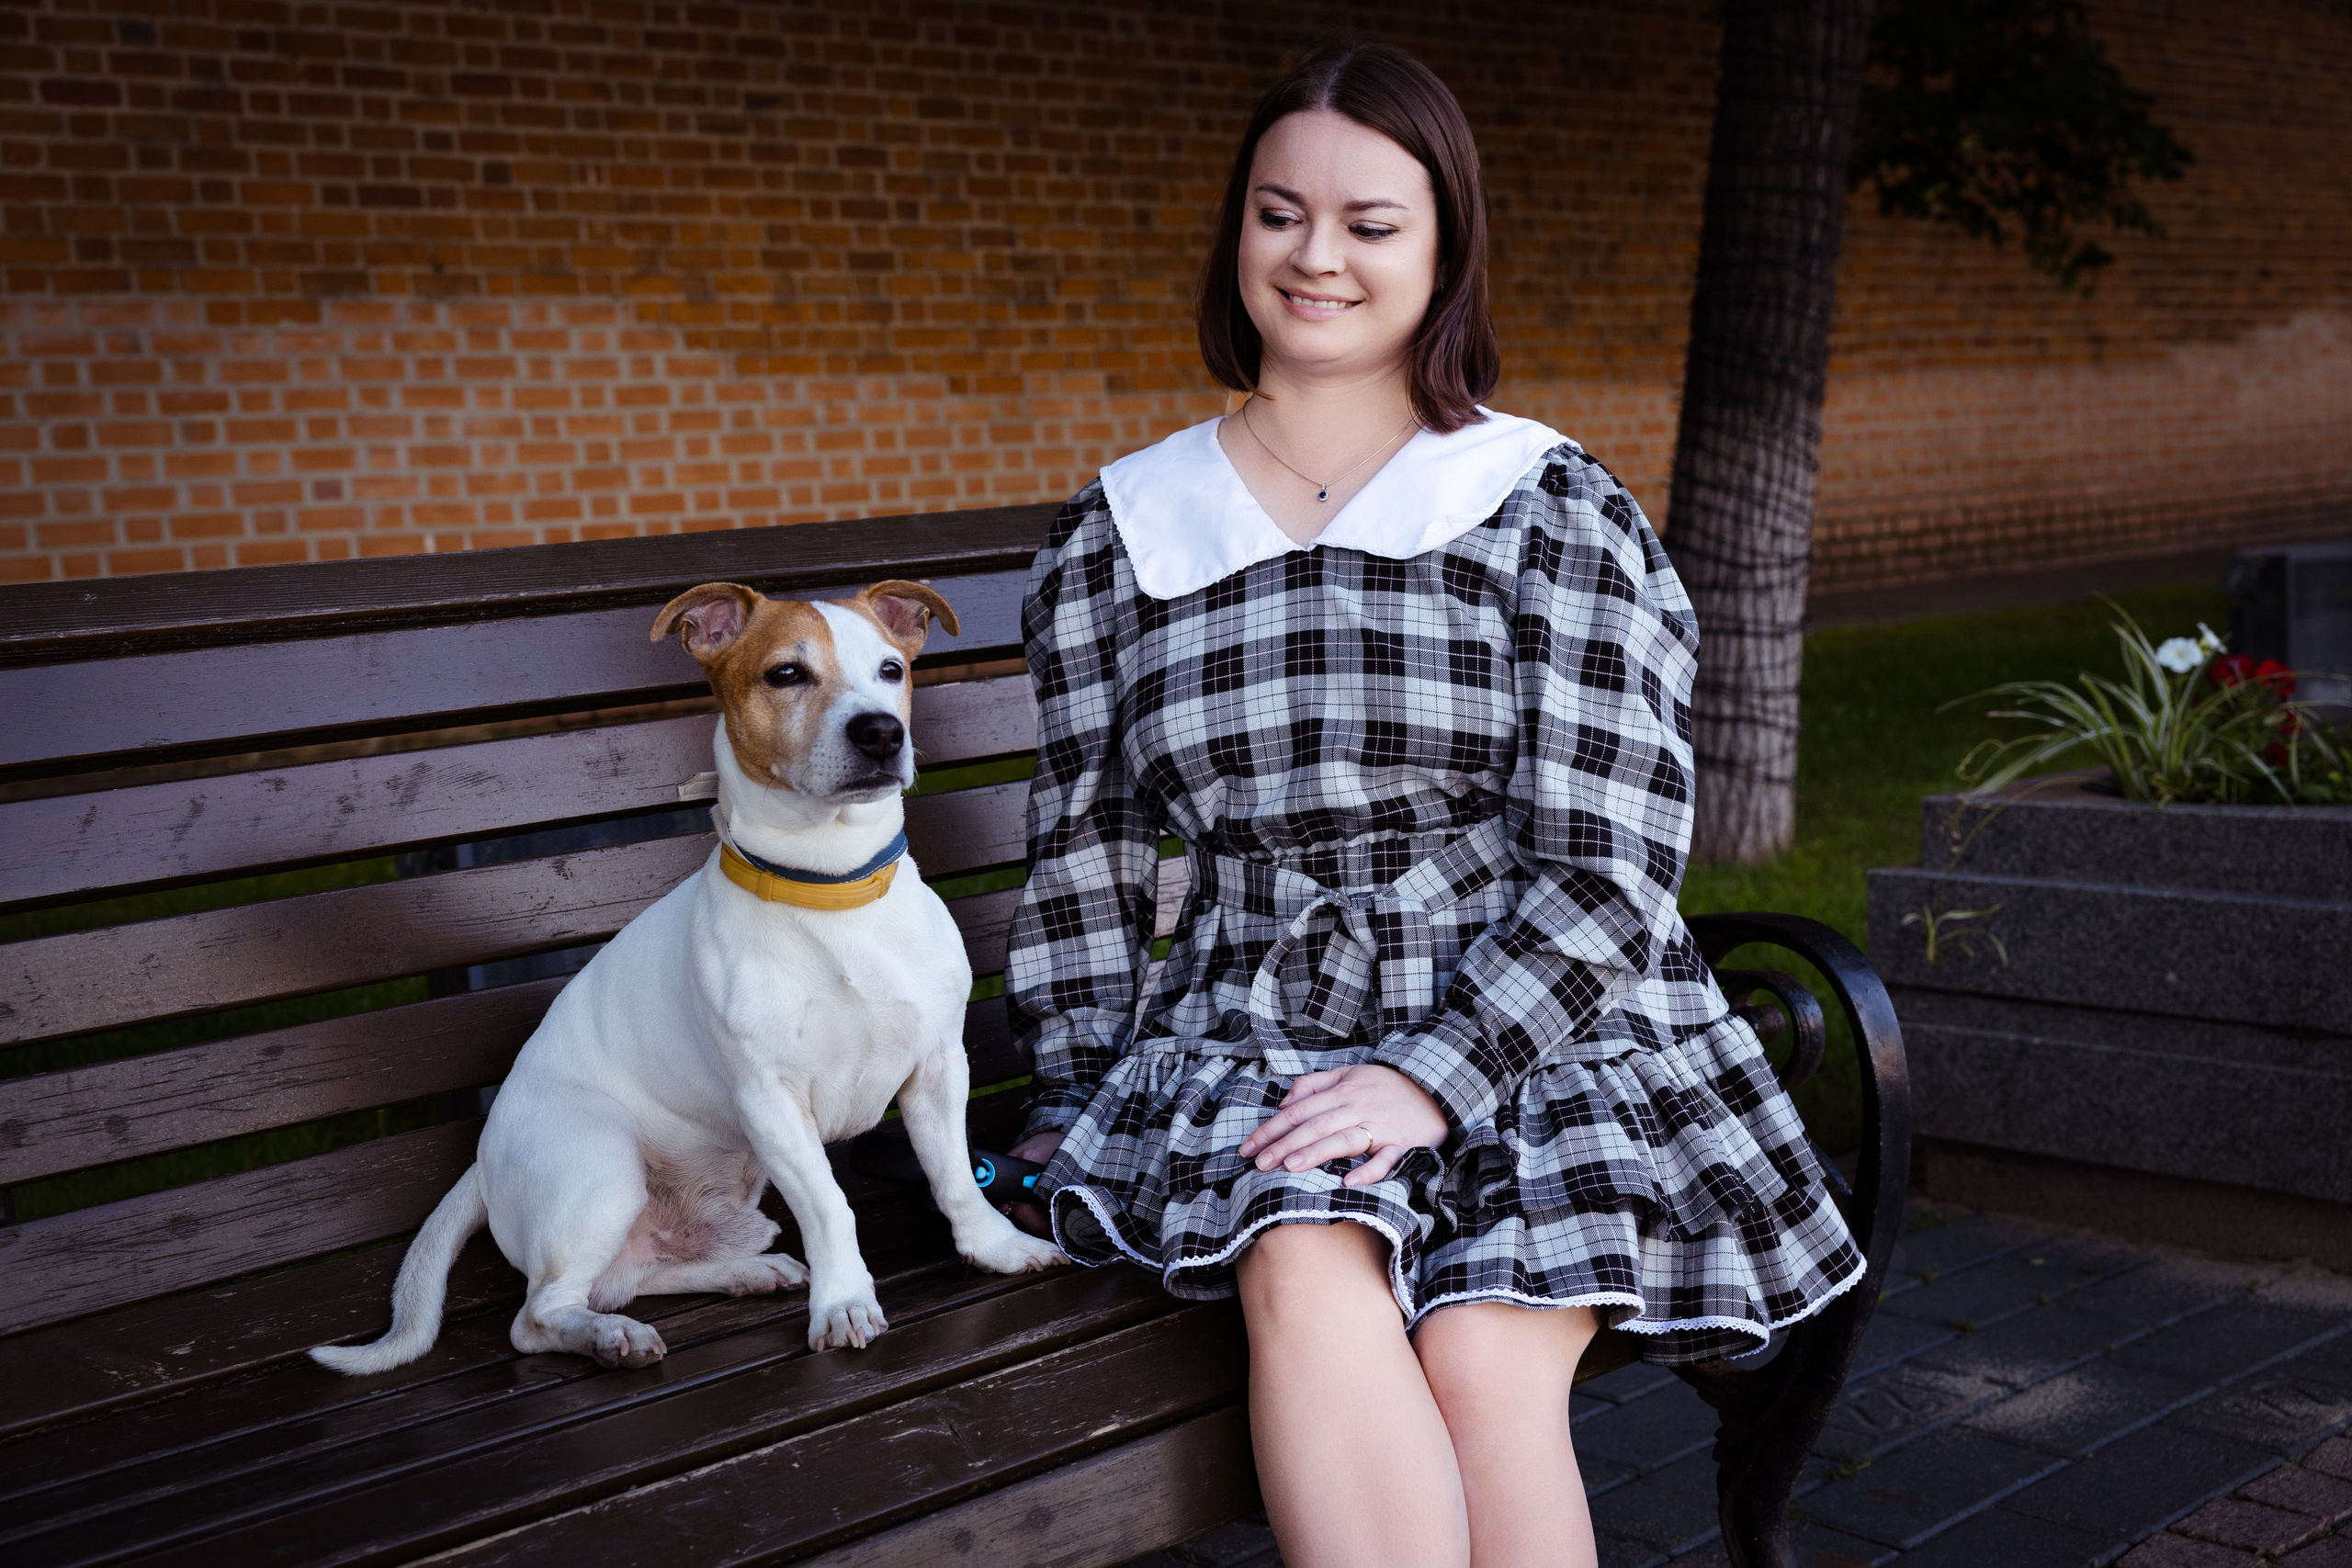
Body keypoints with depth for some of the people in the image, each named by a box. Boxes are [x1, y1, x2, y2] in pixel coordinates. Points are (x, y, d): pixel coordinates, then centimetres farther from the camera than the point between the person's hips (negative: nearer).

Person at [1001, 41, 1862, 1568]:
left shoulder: (1561, 516, 0)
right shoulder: (1116, 540, 10)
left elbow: (1605, 869, -6)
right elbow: (1085, 857, 17)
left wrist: (1433, 1080, -16)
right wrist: (1089, 1097, 9)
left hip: (1540, 1039, -1)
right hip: (1251, 1031, 2)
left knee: (1484, 1359, -27)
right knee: (1308, 1272, -31)